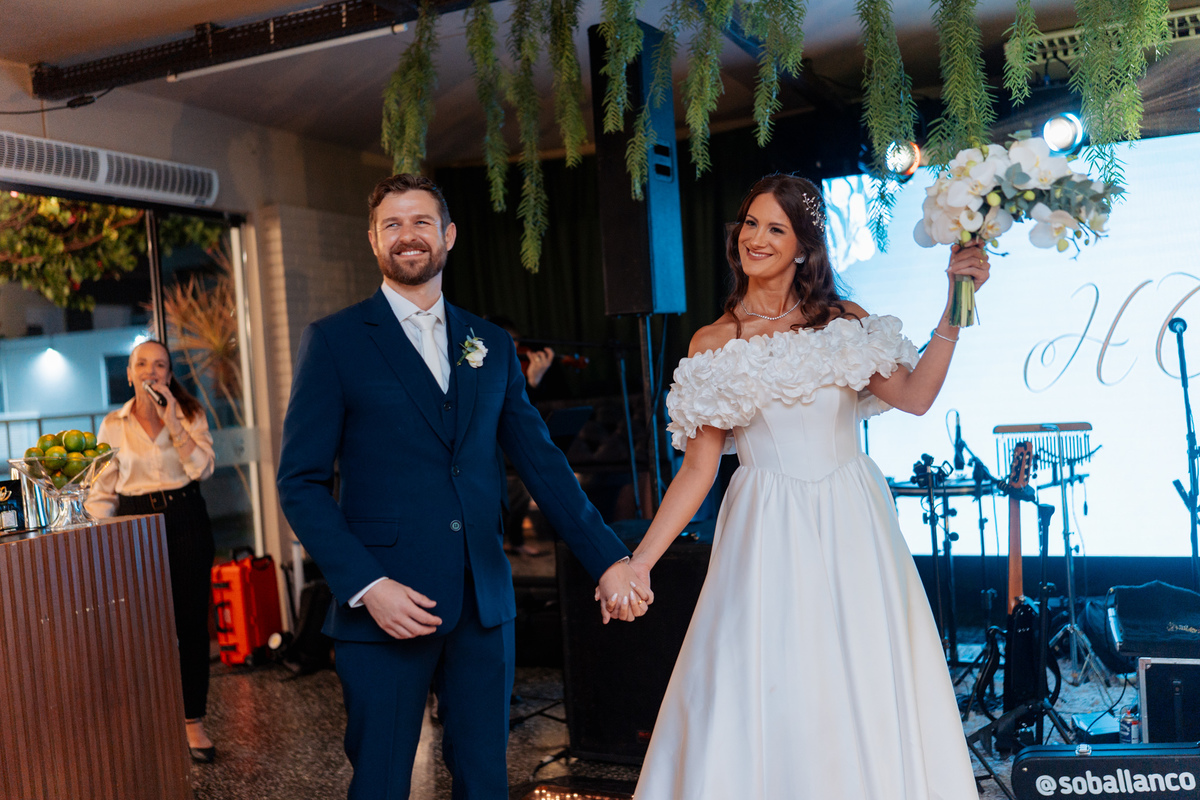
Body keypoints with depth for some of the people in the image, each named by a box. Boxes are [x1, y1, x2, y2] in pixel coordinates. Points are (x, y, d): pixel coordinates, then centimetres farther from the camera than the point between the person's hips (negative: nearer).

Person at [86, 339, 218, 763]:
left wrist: (172, 422, -16)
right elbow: (102, 490, 9)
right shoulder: (113, 425, 6)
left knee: (190, 621, 1)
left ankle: (192, 721, 10)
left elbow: (203, 468, -10)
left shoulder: (190, 414, 4)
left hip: (186, 522, 0)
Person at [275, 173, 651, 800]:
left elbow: (541, 462, 11)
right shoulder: (333, 341, -1)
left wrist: (608, 559, 3)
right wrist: (366, 585, -15)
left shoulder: (492, 346, 11)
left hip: (484, 604, 4)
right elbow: (301, 482, -4)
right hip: (385, 606, -3)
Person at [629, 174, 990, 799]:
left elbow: (915, 396, -8)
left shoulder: (843, 322, 5)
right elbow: (698, 467, -1)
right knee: (765, 690, 1)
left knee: (865, 688, 8)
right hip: (768, 533, -1)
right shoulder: (713, 344, 2)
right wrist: (637, 561, -7)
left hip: (853, 529, 1)